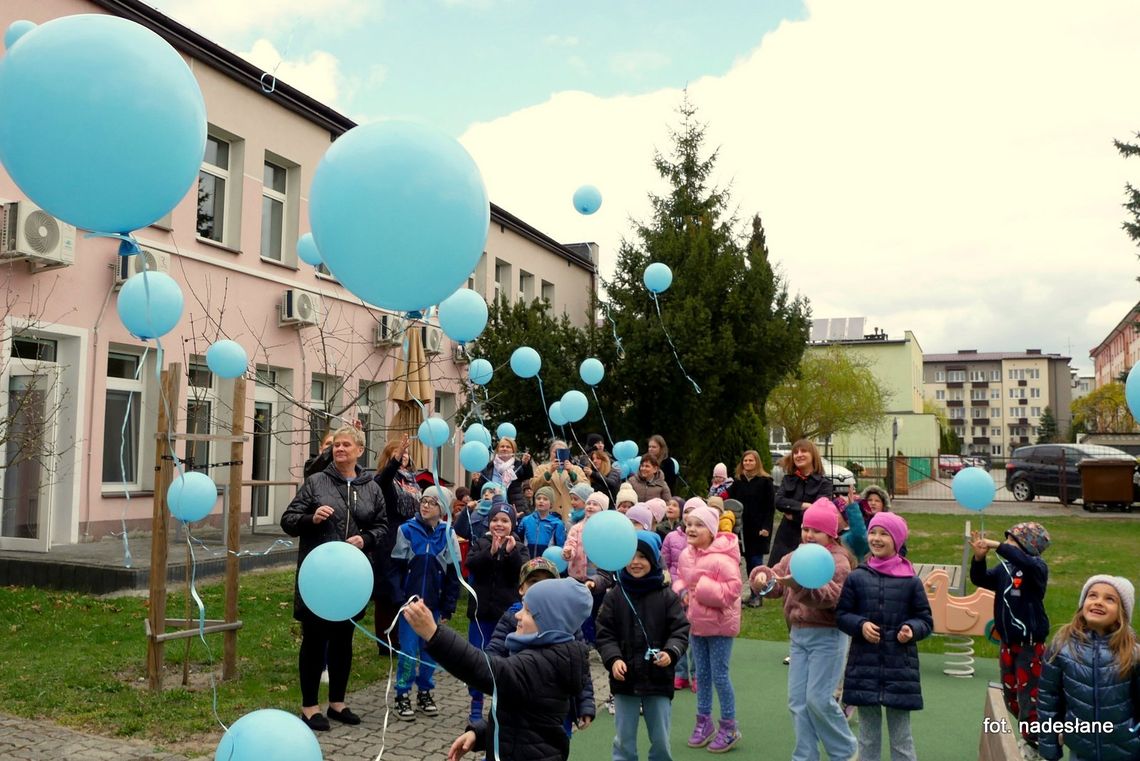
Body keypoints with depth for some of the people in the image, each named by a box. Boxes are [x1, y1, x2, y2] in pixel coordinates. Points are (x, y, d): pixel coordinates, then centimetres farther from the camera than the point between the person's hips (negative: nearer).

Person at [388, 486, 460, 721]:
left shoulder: (447, 534, 0)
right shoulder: (407, 530, -5)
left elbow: (453, 574, 3)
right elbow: (395, 567, -4)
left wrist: (448, 607, 0)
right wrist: (399, 598, -11)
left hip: (434, 604, 2)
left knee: (430, 650, 11)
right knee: (408, 651, -1)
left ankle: (425, 692, 26)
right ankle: (402, 695, 13)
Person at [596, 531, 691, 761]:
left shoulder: (667, 596, -2)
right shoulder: (614, 596, 0)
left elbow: (680, 630, -4)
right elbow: (604, 634, -2)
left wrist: (671, 652, -22)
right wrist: (613, 659, -17)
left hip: (659, 679, 0)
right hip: (624, 679, 1)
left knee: (660, 740, 11)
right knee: (624, 740, 10)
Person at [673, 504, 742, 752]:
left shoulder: (722, 559, -23)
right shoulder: (686, 555, 0)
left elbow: (732, 591, -26)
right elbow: (678, 579, 15)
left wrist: (703, 587, -26)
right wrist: (682, 591, -6)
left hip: (719, 624, -7)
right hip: (696, 622, 7)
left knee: (719, 675, 2)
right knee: (702, 674, 17)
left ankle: (729, 727, 18)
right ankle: (704, 722, 32)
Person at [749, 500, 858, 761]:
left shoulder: (838, 561, -10)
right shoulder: (794, 558, 10)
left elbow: (829, 596, -27)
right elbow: (774, 581, 2)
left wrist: (799, 584, -44)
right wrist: (763, 576, -22)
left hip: (827, 635, -6)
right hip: (798, 634, 7)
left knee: (819, 699, -6)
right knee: (797, 700, 7)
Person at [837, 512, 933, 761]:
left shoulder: (911, 581, -3)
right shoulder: (856, 577, 0)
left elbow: (926, 620, 4)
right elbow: (841, 614, 5)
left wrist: (912, 629, -16)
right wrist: (860, 625, -13)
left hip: (900, 667, -1)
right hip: (864, 666, 1)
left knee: (901, 738, 7)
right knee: (867, 736, 13)